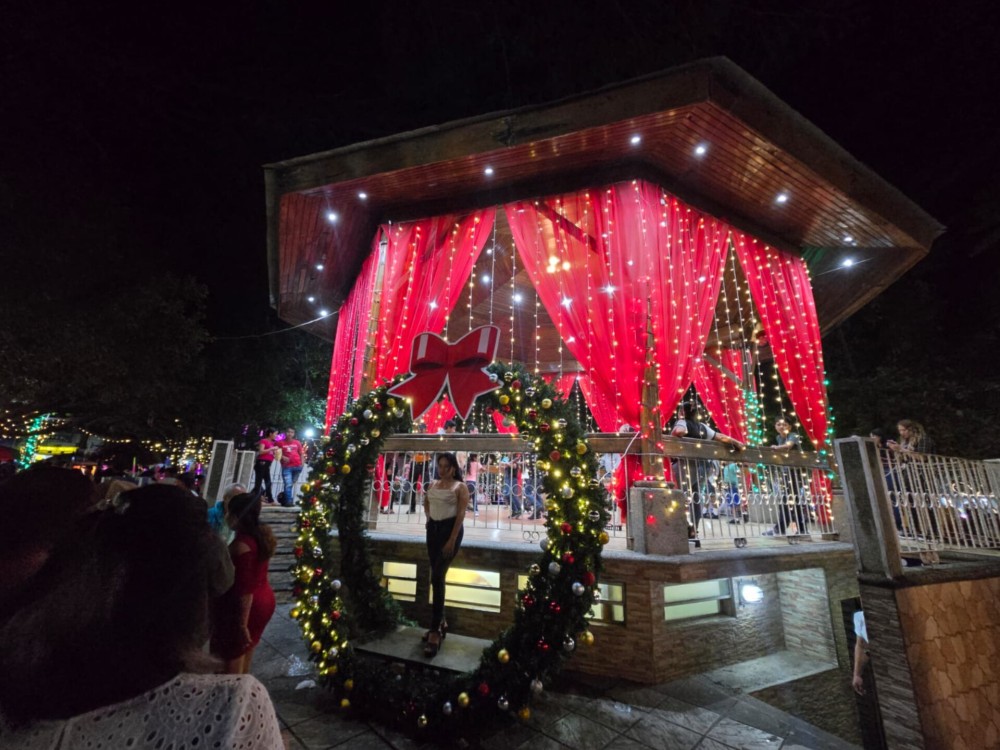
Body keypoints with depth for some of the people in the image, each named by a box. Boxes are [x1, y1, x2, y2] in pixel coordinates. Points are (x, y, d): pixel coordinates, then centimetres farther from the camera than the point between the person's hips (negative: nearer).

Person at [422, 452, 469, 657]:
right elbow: (426, 502, 29)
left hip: (450, 529, -6)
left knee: (437, 577, -11)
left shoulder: (460, 487, -7)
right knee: (436, 577, 11)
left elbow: (461, 514, -13)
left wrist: (452, 540, -19)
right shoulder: (433, 484, 10)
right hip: (433, 529, 6)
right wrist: (429, 517, 12)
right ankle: (441, 621, 26)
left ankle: (435, 630, -2)